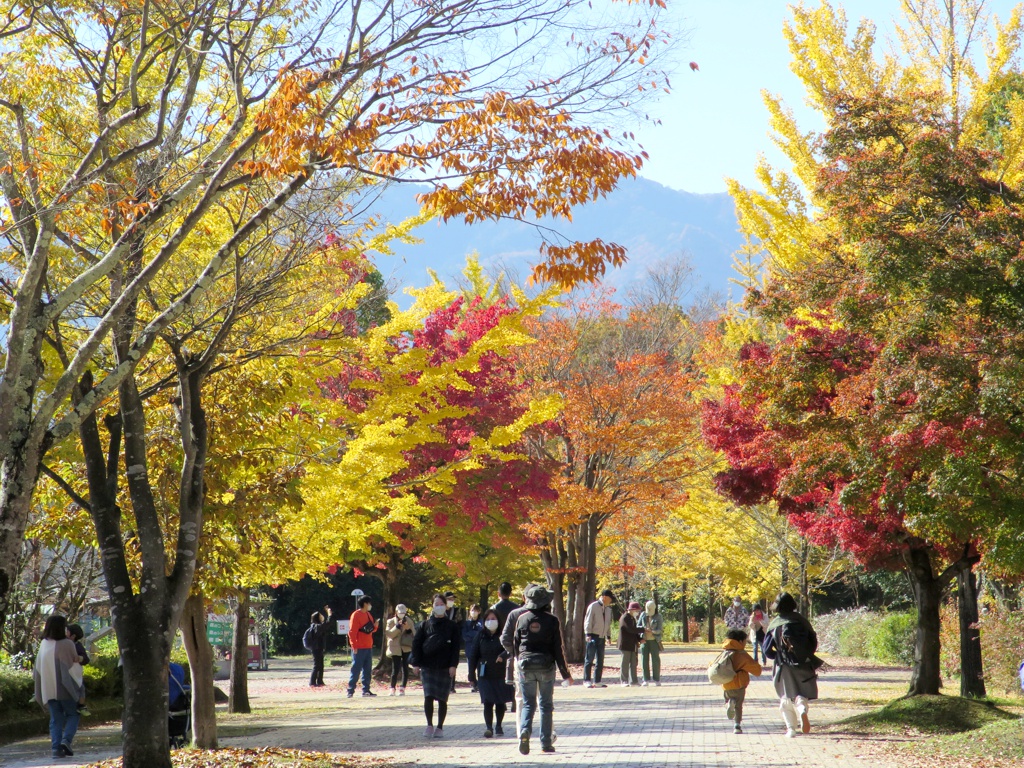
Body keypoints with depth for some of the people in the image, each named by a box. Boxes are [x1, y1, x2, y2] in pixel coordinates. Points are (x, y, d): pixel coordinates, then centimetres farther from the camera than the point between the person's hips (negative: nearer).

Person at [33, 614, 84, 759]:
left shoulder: (44, 644, 4)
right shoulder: (67, 644, -10)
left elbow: (37, 668, 11)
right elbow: (76, 661, 2)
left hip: (48, 688, 4)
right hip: (65, 687, -4)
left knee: (56, 718, 9)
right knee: (72, 715, 10)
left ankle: (55, 747, -3)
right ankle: (66, 740, -12)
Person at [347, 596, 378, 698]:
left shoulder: (368, 615, 16)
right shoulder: (356, 615, -10)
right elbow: (352, 631, -14)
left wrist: (375, 626, 1)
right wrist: (354, 646, -18)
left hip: (368, 647, 8)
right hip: (359, 648, -8)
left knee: (367, 670, 8)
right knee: (356, 669, -7)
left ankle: (366, 690, 13)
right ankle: (351, 690, -5)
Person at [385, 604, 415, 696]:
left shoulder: (409, 621, 9)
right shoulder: (391, 622, 3)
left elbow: (414, 633, 8)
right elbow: (389, 634, -7)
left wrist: (408, 629, -11)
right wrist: (398, 626, -17)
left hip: (407, 648, 2)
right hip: (395, 649, -2)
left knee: (405, 668, -1)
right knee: (395, 669, -6)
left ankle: (402, 688, 6)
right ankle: (392, 688, 5)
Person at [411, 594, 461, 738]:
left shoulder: (452, 626, 5)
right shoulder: (425, 625, 8)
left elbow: (455, 647, 3)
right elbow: (416, 643, 7)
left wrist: (453, 665, -7)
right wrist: (416, 663, -2)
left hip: (445, 667, -1)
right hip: (427, 666, 1)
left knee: (442, 699, 2)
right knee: (428, 696, -8)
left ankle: (440, 727, 11)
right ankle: (429, 725, 2)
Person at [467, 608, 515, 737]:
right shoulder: (481, 636, 4)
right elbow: (473, 654, 7)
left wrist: (503, 655, -37)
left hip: (501, 674, 0)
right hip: (485, 675, 0)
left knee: (500, 702, 8)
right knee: (488, 702, -9)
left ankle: (498, 726, 22)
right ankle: (488, 727, -10)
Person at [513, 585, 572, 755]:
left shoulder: (522, 619, 0)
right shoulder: (552, 621, -6)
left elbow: (516, 644, 7)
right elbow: (558, 649, -5)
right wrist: (565, 674, 2)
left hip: (526, 666, 1)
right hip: (546, 666, -1)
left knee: (528, 704, 9)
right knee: (546, 705, 10)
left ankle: (524, 731, -18)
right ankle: (546, 742, 8)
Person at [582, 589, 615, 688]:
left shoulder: (608, 609, 14)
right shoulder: (593, 606, -7)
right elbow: (588, 621, -9)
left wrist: (608, 636, 17)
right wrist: (588, 634, -16)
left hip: (602, 638, 7)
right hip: (593, 636, -7)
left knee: (600, 661, 8)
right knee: (589, 659, -6)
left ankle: (597, 681, 14)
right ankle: (586, 681, -4)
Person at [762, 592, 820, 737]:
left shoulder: (774, 624, -4)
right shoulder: (800, 620, -2)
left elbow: (767, 649, -3)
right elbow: (814, 641, 1)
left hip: (784, 666, 0)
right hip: (803, 665, 0)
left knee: (786, 698, 12)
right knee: (801, 694, 10)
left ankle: (791, 727, 5)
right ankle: (803, 711, -22)